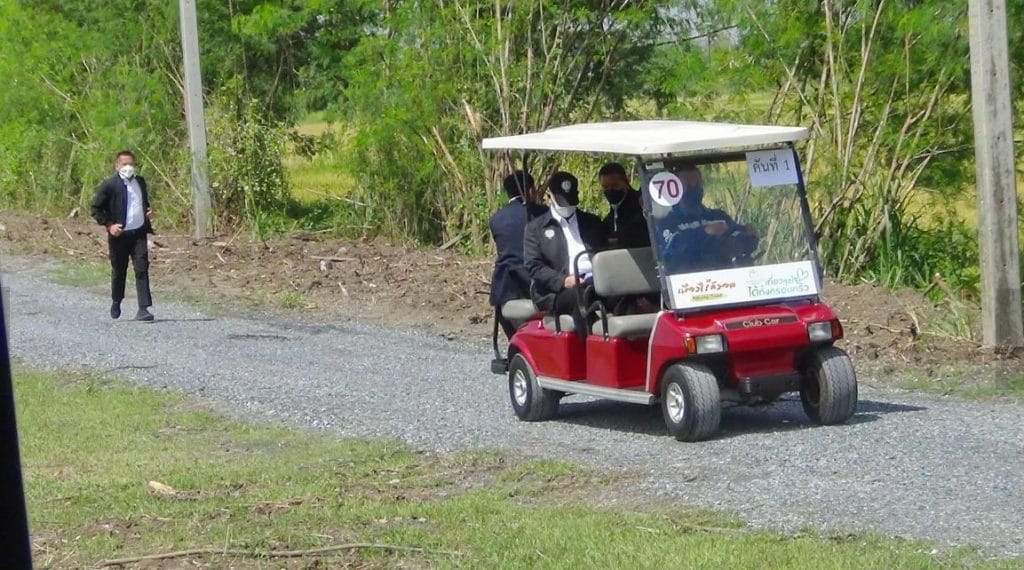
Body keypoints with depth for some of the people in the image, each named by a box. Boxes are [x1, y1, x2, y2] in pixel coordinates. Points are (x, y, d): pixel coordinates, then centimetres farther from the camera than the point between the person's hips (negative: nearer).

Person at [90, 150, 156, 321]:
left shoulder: (140, 182, 12)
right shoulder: (109, 185, -6)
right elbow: (96, 209, -4)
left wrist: (148, 212, 7)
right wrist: (109, 225, -15)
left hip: (139, 233, 3)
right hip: (119, 234, -3)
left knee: (142, 269, -10)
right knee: (118, 272, 11)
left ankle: (143, 309, -13)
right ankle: (116, 303, 35)